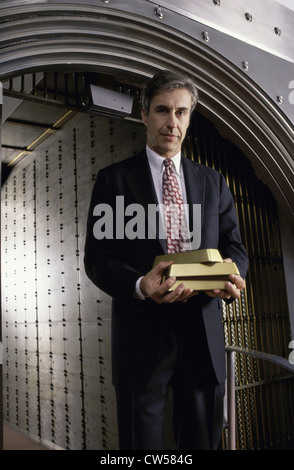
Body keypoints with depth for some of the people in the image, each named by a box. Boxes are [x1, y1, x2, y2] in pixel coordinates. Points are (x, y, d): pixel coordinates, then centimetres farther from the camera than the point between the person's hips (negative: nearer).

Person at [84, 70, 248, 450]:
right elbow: (96, 257, -4)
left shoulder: (212, 182, 11)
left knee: (204, 441, 17)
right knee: (141, 445, 13)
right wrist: (139, 286, -24)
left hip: (203, 337, 3)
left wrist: (231, 276, -13)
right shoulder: (113, 179, 2)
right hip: (142, 337, -2)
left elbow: (234, 246, 11)